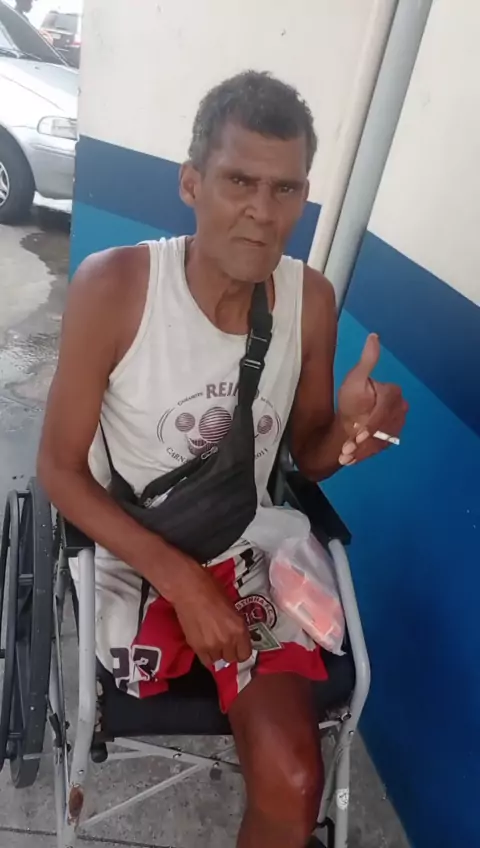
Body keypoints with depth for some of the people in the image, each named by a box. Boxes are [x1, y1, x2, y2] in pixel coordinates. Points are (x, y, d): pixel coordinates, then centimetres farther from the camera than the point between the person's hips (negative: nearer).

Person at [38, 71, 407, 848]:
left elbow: (305, 458, 2)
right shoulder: (112, 286, -21)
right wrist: (179, 579, -21)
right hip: (132, 554, -2)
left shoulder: (312, 299, -10)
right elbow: (60, 470, -14)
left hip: (247, 556, 2)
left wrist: (349, 432, -22)